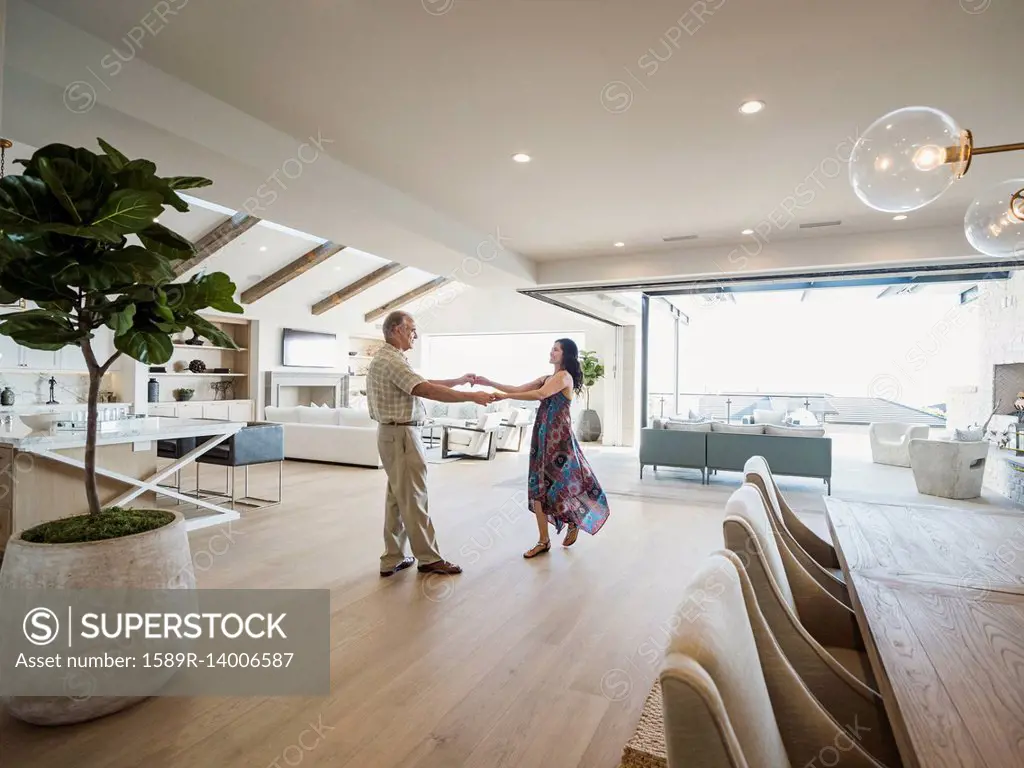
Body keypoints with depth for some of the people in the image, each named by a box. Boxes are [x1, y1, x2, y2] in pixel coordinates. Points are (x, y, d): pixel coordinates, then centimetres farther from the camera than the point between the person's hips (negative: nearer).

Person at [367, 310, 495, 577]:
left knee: (397, 496, 14)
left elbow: (424, 383, 18)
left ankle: (392, 559, 21)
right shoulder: (392, 361, -18)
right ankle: (429, 558, 10)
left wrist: (459, 380, 17)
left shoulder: (386, 358, 16)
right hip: (401, 435, -11)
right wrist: (472, 397, -23)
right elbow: (428, 390, -26)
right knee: (413, 497, -1)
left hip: (393, 433, 11)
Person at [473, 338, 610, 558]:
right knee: (538, 484, 4)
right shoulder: (547, 378, 17)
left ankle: (574, 521, 30)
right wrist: (489, 383, 5)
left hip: (559, 435, -8)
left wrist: (505, 396, -25)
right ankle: (544, 540, 11)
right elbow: (518, 389, 13)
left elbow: (540, 394, -24)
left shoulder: (565, 376, -9)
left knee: (561, 482, 1)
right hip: (543, 434, 8)